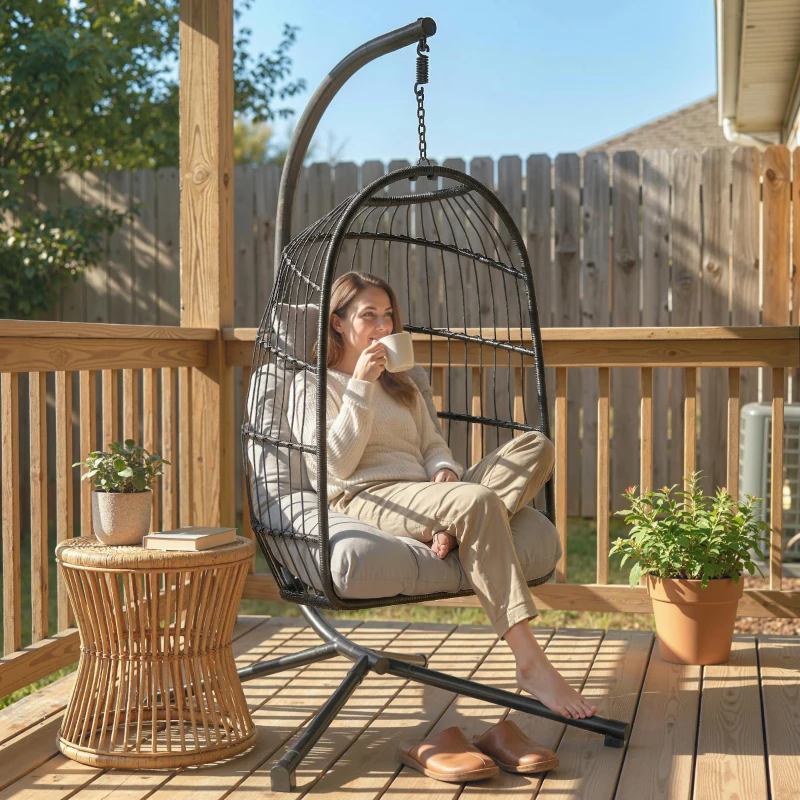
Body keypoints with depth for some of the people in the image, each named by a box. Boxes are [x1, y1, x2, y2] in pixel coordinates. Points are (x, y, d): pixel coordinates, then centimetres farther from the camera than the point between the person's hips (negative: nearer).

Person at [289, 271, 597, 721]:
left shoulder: (402, 386, 32)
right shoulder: (312, 385, 10)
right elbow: (336, 464, -4)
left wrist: (445, 470, -1)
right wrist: (360, 387, -9)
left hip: (422, 495, 7)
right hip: (365, 500, -7)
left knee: (536, 445, -13)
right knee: (477, 501, -37)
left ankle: (453, 531, -37)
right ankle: (530, 663, -40)